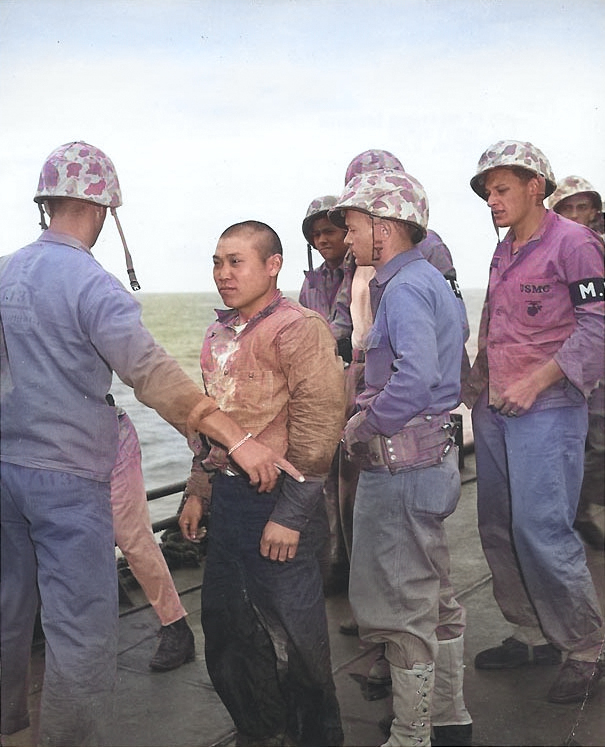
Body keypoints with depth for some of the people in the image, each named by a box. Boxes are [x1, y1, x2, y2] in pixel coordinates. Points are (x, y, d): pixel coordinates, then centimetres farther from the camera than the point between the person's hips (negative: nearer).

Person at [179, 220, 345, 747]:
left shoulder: (298, 328, -13)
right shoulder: (220, 334, 13)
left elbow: (319, 424, -19)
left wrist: (289, 514, -20)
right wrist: (197, 490, 19)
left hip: (278, 502, -8)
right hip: (227, 496, 8)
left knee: (293, 633, 4)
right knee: (224, 623, 17)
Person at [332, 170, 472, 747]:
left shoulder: (404, 287, -17)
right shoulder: (430, 278, 15)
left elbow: (415, 377, -31)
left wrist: (363, 426, -16)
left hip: (401, 463, -11)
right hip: (432, 451, 11)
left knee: (403, 609, 1)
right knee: (434, 596, 19)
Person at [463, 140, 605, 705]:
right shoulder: (504, 253, 17)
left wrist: (536, 381, -18)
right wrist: (477, 381, 17)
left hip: (547, 409, -8)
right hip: (494, 410, 8)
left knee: (541, 529, -10)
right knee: (498, 528, 10)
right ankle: (532, 636, 25)